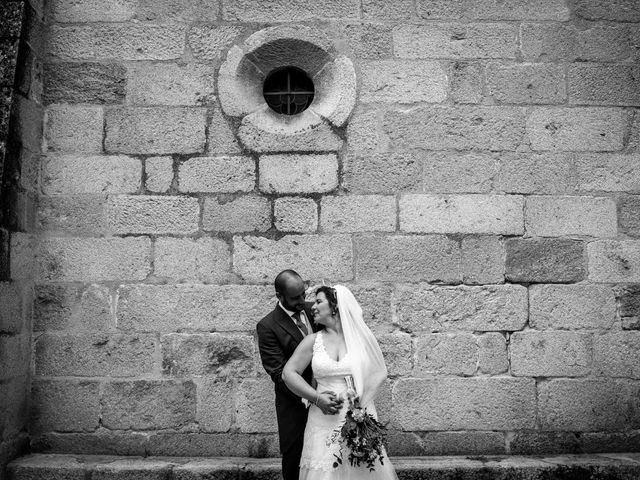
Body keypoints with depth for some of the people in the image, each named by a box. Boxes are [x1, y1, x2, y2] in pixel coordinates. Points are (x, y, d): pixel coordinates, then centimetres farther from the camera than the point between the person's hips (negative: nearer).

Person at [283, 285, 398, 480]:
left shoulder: (361, 337, 4)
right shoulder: (312, 341, 5)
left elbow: (378, 373, 6)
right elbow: (288, 373, 2)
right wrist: (317, 398, -9)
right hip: (325, 421, 1)